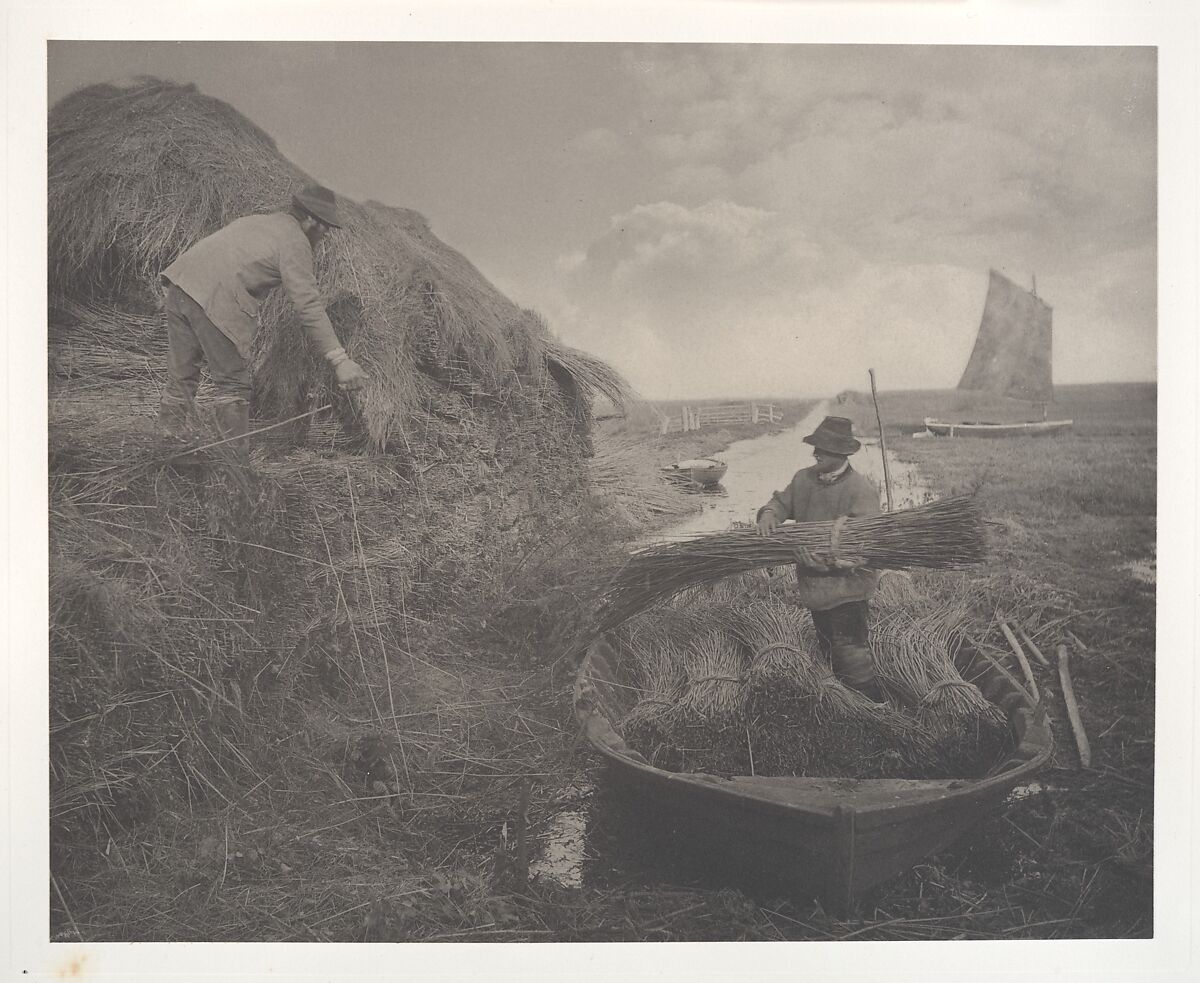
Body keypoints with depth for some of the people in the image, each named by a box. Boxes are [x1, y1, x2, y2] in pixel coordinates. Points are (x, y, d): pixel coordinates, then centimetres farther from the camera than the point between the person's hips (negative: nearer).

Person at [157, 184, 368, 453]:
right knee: (233, 383, 3)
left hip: (181, 281, 8)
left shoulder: (256, 220, 27)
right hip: (215, 301, -8)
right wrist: (340, 360, -13)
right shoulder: (295, 241, 1)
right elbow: (308, 305, -9)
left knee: (181, 377, 16)